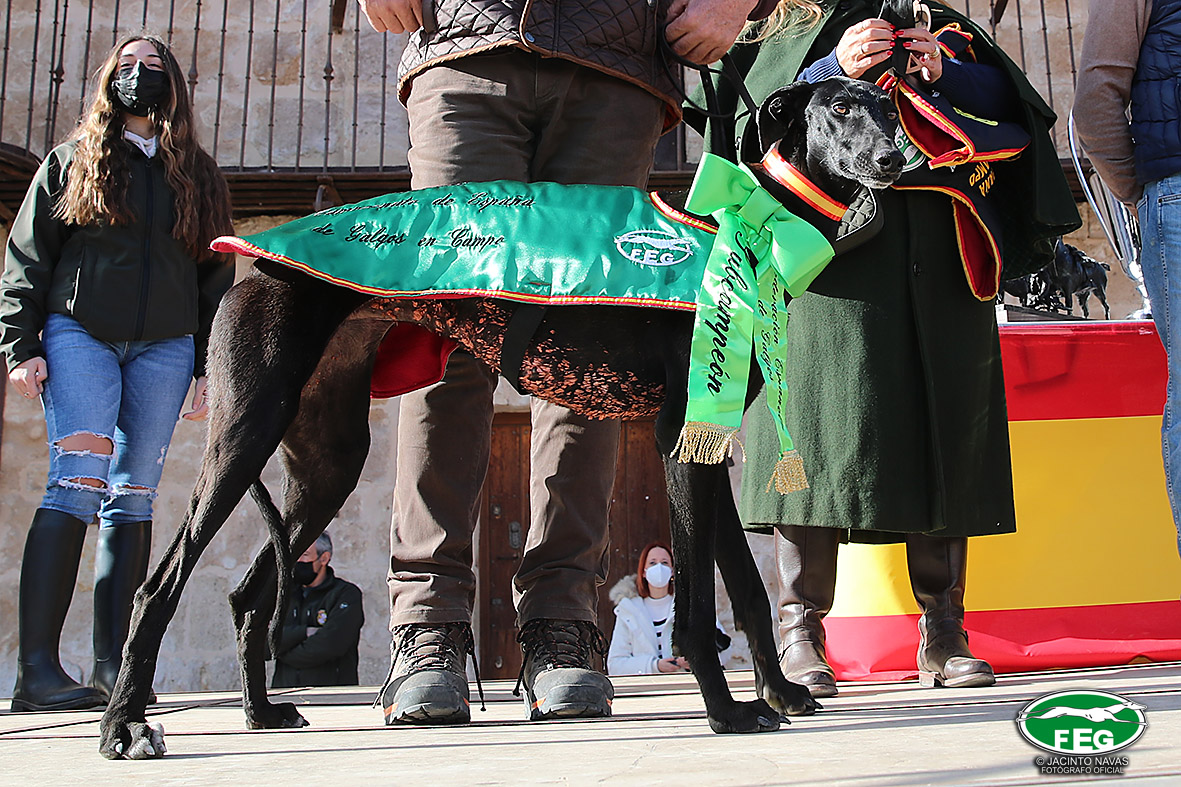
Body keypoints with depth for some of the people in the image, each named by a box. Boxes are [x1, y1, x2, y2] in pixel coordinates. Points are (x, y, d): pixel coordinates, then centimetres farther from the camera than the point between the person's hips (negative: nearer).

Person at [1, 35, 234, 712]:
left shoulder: (198, 175, 20)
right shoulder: (72, 162, 16)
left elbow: (217, 276, 16)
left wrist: (209, 368, 8)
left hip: (165, 345, 2)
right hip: (78, 331, -2)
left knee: (133, 495, -2)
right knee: (79, 481, -18)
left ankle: (112, 667, -1)